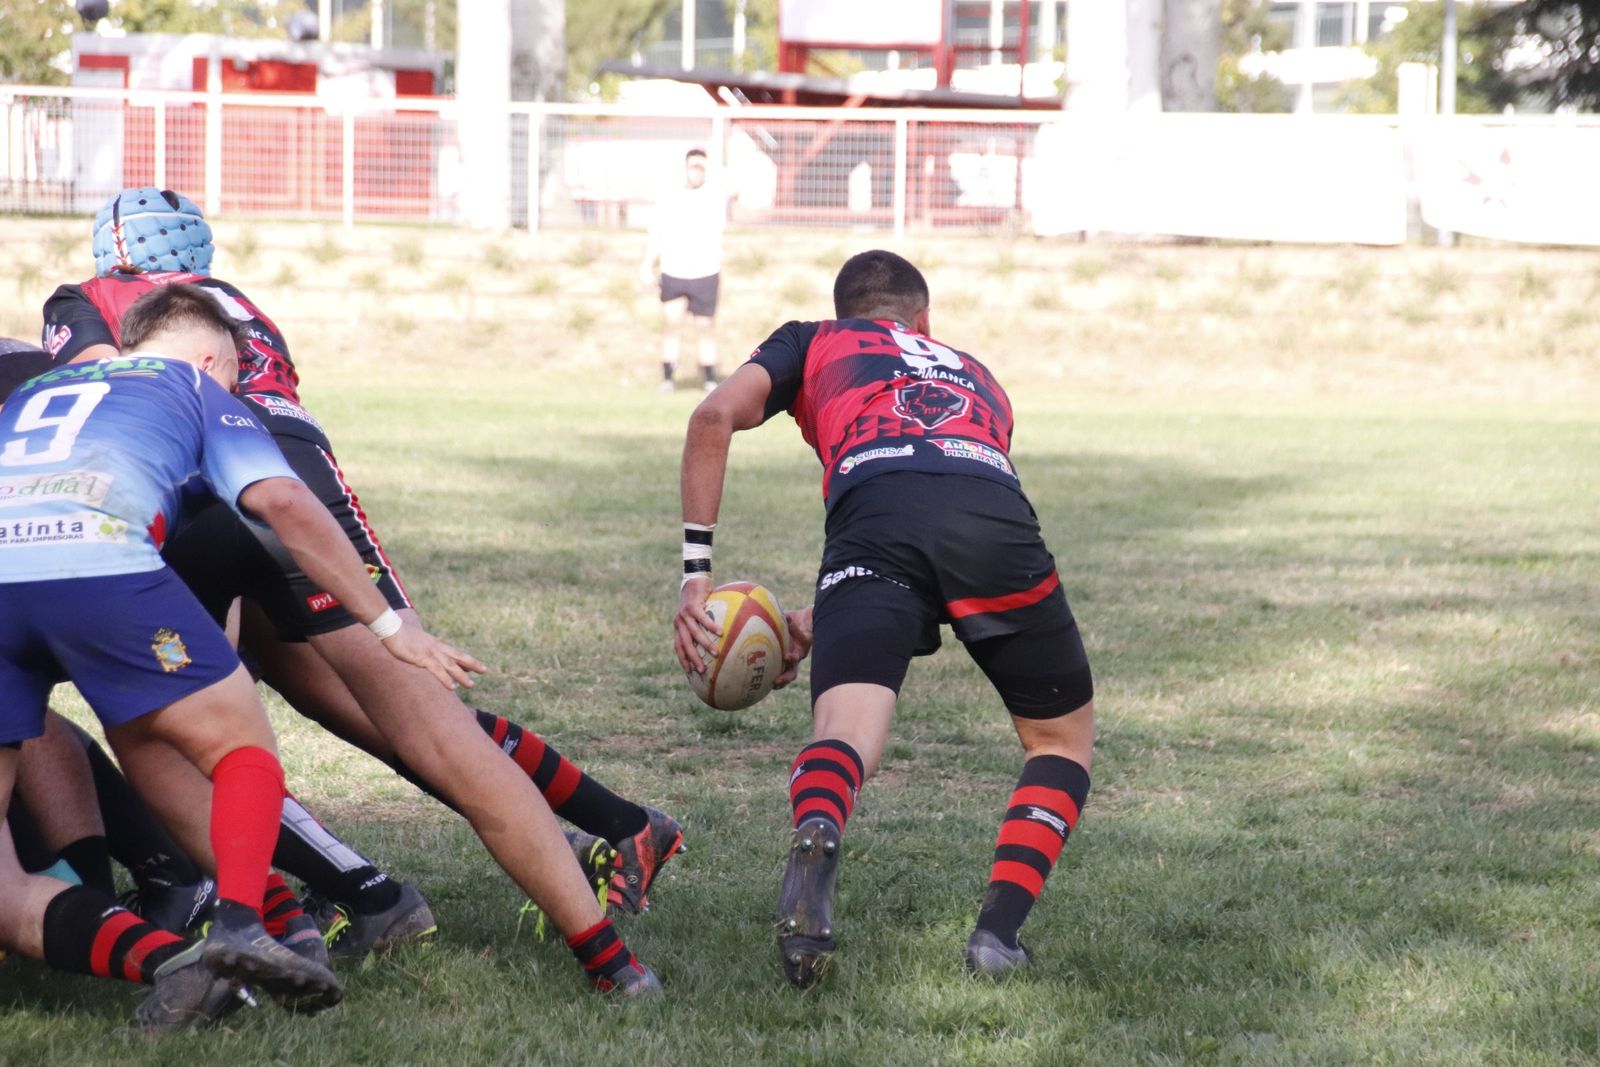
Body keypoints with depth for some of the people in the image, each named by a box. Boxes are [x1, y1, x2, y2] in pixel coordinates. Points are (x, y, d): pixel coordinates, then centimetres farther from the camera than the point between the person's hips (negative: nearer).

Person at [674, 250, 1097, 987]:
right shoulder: (978, 379, 43)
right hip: (997, 515, 2)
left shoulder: (814, 343, 34)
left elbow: (716, 415, 15)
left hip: (873, 505, -2)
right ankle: (999, 931, 4)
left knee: (845, 730, -15)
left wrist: (696, 570, 16)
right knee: (1063, 735, 22)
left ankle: (815, 838, -50)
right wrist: (822, 624, 40)